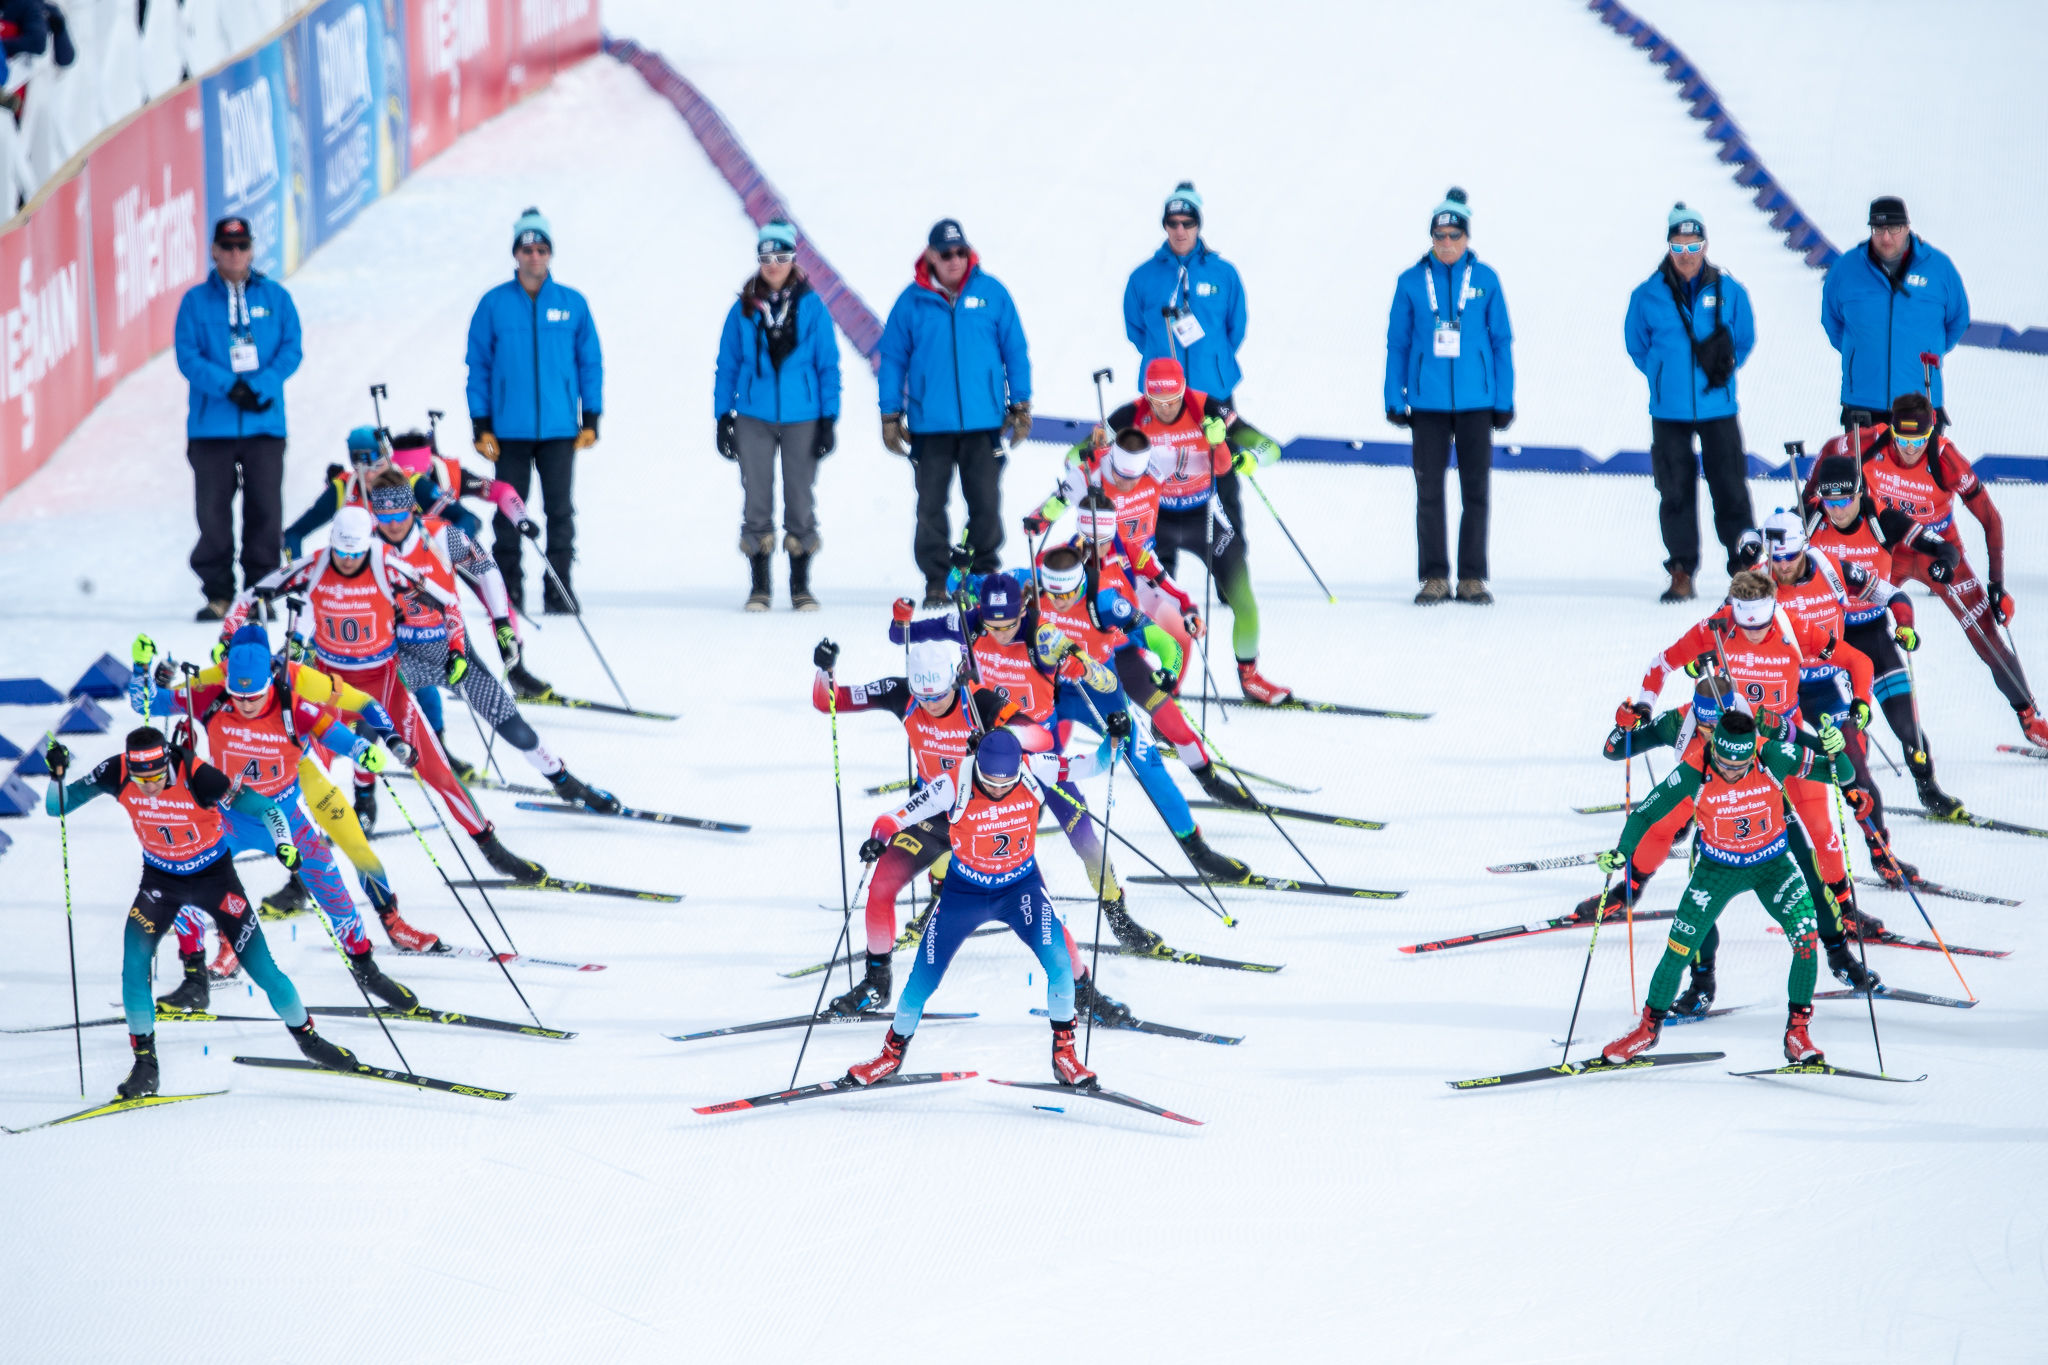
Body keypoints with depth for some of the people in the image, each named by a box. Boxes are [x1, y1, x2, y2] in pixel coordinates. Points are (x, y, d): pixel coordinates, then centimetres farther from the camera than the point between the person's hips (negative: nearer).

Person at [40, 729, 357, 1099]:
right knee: (134, 960, -16)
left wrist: (283, 843, -40)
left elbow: (265, 807, -23)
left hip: (213, 874, -2)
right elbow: (58, 807, -13)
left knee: (261, 965, -2)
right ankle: (144, 1061, -2)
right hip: (160, 878, 2)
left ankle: (307, 1037, 21)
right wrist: (57, 775, -33)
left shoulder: (198, 778, -31)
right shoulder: (117, 775, -22)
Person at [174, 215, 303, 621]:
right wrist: (229, 386, -16)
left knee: (265, 510, -1)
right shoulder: (196, 301, 4)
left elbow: (291, 350, 3)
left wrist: (260, 386, -13)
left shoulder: (274, 297, 8)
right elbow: (187, 356, -3)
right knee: (213, 511, 0)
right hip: (212, 425, -1)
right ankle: (218, 593, 7)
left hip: (265, 421, 1)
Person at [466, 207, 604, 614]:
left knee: (560, 510, 0)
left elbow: (591, 363, 9)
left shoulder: (572, 304, 4)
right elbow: (478, 365, 4)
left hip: (559, 428, 0)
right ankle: (508, 591, 9)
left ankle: (559, 590, 6)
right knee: (508, 512, 3)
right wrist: (481, 425, -1)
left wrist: (591, 419, 3)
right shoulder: (494, 305, 2)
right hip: (510, 428, 0)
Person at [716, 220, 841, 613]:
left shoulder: (810, 307, 0)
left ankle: (801, 584, 11)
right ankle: (760, 585, 8)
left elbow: (828, 366, 3)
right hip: (754, 418, 1)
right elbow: (727, 365, 9)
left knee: (800, 500, 4)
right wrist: (723, 417, 3)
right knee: (757, 501, 1)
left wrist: (829, 418, -2)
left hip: (802, 418, -1)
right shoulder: (745, 308, 3)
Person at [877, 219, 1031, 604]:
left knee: (986, 503, 3)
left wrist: (1020, 406, 5)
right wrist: (890, 415, 3)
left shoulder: (991, 293, 2)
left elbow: (1015, 350, 7)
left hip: (983, 423, 0)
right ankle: (936, 582, 11)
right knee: (931, 505, 3)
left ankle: (987, 575, 15)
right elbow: (893, 357, 5)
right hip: (930, 424, 0)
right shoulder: (913, 301, 0)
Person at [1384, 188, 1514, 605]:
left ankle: (1472, 578, 9)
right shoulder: (1412, 282, 1)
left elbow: (1501, 341, 5)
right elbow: (1398, 344, 6)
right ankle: (1434, 577, 9)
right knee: (1429, 491, 3)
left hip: (1475, 400, 0)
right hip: (1428, 402, 0)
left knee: (1475, 491, 2)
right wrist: (1395, 400, 1)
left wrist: (1505, 399, 2)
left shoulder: (1484, 280, 1)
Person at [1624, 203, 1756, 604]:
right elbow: (1637, 346, 13)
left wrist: (1722, 368, 6)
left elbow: (1744, 340, 14)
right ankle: (1681, 572, 9)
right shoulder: (1648, 296, 0)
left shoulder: (1729, 292, 1)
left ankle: (1746, 568, 9)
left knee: (1730, 489, 0)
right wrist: (1664, 377, 8)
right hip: (1669, 412, 0)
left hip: (1718, 408, 0)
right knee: (1676, 492, 2)